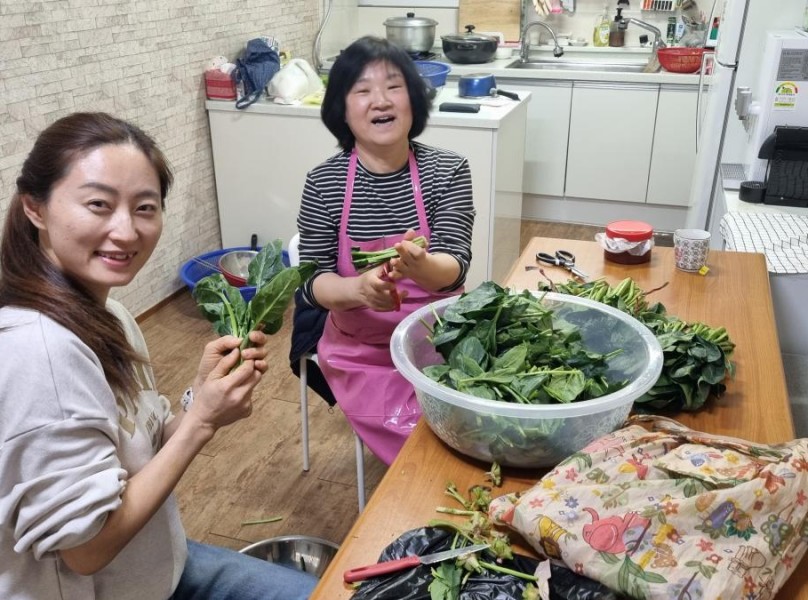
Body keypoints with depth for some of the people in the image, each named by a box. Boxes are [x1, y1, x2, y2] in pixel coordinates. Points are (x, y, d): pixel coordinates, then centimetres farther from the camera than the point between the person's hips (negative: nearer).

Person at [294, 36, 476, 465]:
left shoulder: (447, 170, -8)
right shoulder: (323, 182, -9)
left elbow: (455, 268, -15)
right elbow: (312, 282, -8)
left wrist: (421, 266, -38)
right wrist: (359, 288, -30)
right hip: (360, 349, -1)